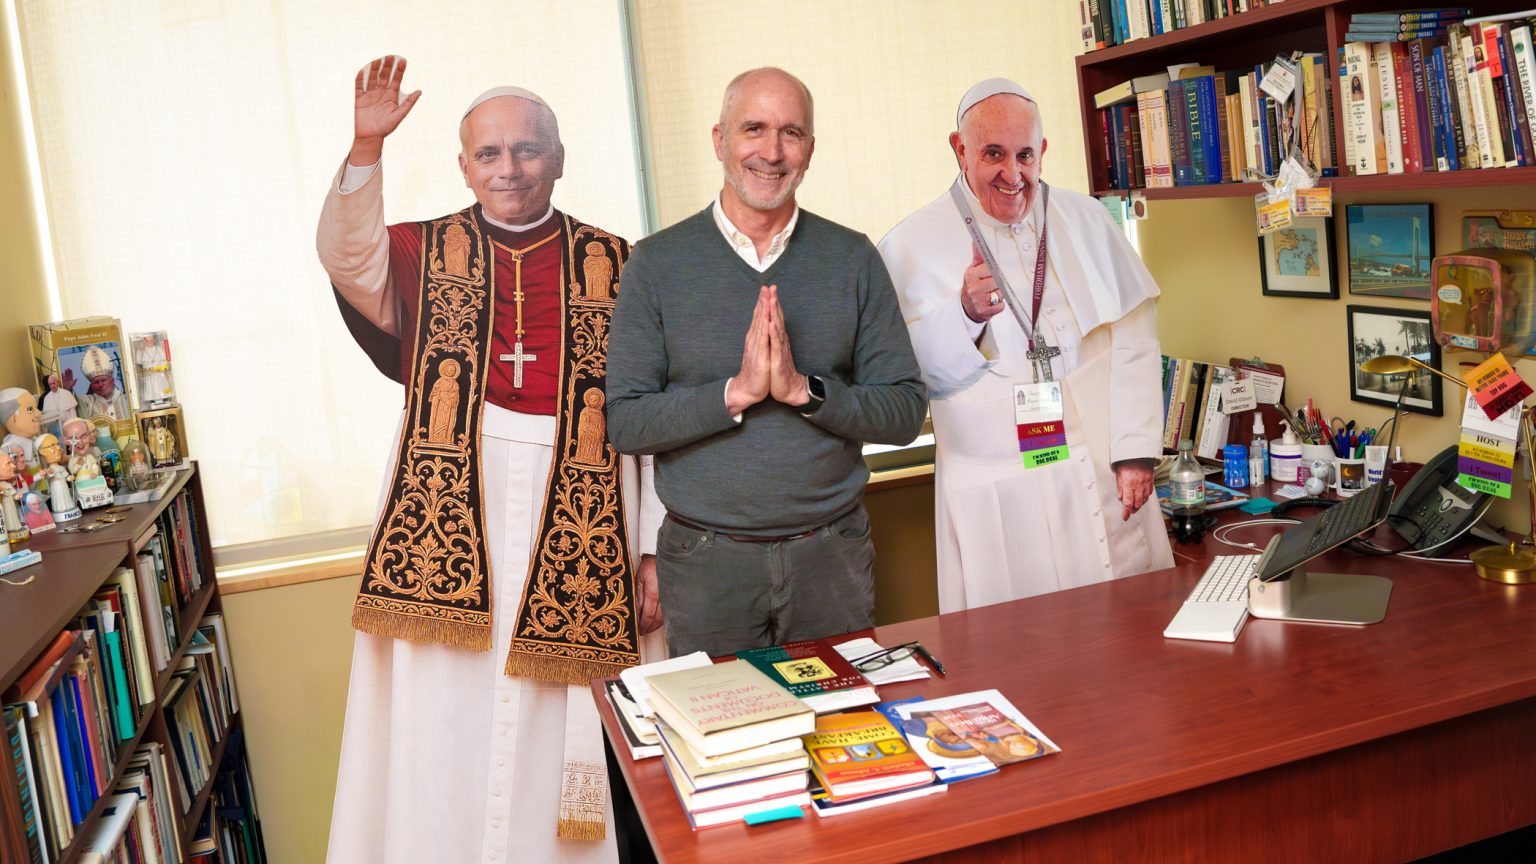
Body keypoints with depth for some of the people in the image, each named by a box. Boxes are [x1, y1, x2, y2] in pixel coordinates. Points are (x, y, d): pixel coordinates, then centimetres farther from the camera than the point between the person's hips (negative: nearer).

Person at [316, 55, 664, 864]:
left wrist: (654, 546, 0)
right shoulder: (426, 253, 10)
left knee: (566, 735, 7)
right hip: (452, 526, 1)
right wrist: (365, 149, -25)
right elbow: (348, 259, -12)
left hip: (579, 529, 0)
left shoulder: (612, 265, 6)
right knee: (449, 734, 6)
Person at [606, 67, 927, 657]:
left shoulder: (852, 259, 2)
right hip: (706, 561, -1)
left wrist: (804, 389, -17)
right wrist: (736, 392, -19)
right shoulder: (658, 263, -2)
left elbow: (906, 413, -2)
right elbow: (623, 422, -7)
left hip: (832, 554, 2)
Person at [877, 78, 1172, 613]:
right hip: (996, 501, -3)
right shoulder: (913, 244, -1)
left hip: (1104, 481, 3)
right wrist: (965, 315, -20)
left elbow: (1134, 342, 6)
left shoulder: (1086, 221, 10)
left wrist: (1136, 449, -1)